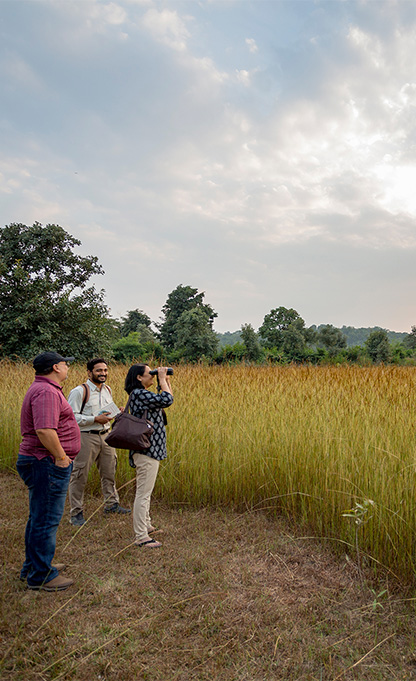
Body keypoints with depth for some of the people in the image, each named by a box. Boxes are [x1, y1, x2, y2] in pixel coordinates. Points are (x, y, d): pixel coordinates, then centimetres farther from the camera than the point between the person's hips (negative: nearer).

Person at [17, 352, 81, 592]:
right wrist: (61, 457, -21)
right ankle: (41, 576, 13)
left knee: (40, 517, 21)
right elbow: (45, 430, -31)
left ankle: (33, 567, 35)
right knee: (47, 520, 0)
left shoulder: (45, 389, 16)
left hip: (45, 463, 11)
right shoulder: (46, 392, -20)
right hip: (48, 464, -11)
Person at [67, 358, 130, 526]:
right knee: (79, 476, 0)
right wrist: (96, 419, -21)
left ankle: (111, 504, 32)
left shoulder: (107, 390, 11)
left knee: (109, 471, 15)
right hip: (86, 437, -7)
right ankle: (76, 513, 14)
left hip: (105, 435, 7)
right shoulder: (79, 392, -12)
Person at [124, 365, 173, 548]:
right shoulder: (139, 394, -17)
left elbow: (167, 399, 22)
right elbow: (167, 400, -26)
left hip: (150, 449, 11)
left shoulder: (142, 394, 15)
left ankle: (146, 525, 35)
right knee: (143, 493, -4)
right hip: (146, 450, -11)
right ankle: (141, 537, 3)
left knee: (145, 491, 21)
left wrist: (166, 380, 12)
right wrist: (162, 379, -14)